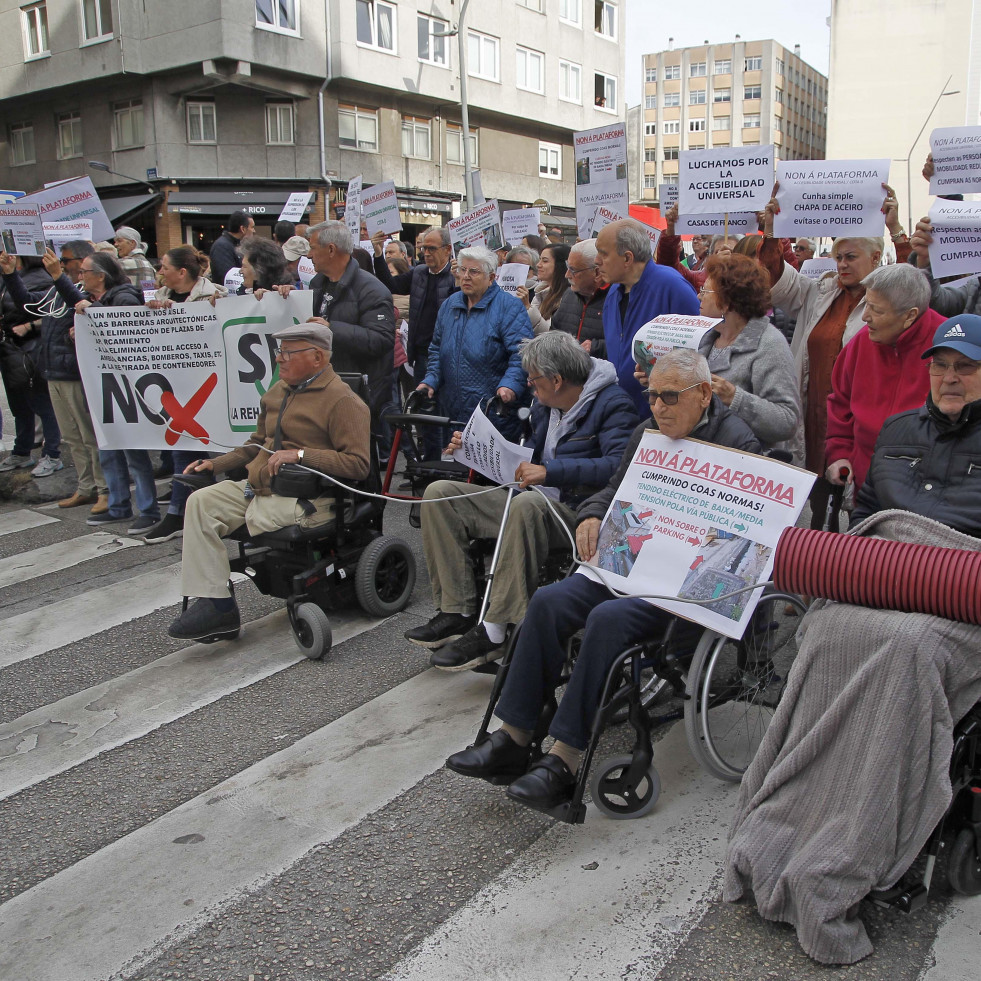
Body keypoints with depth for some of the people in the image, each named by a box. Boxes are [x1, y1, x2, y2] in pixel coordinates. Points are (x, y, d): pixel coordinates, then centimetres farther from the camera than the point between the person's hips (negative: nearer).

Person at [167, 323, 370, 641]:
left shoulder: (342, 400, -9)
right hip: (256, 487, 8)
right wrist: (215, 464, 15)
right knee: (201, 501, -11)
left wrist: (300, 454, -24)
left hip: (304, 499, -8)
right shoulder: (278, 391, 18)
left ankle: (220, 606, -4)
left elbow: (358, 464, -18)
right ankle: (213, 602, -17)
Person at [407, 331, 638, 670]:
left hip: (575, 511, -9)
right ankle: (458, 612, -8)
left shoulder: (613, 404, -10)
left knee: (527, 505, -41)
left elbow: (619, 465, -26)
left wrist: (550, 472, -30)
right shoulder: (545, 405, 17)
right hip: (531, 502, 9)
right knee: (440, 493, -1)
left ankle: (493, 632, -32)